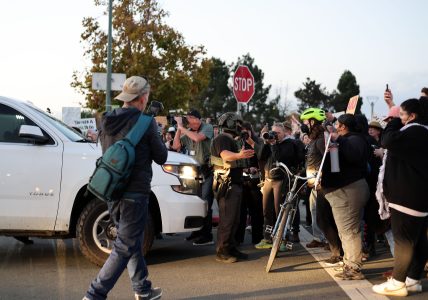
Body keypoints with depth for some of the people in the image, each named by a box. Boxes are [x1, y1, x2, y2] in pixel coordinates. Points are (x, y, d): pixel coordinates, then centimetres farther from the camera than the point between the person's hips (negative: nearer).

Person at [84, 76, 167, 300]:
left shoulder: (107, 121, 6)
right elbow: (161, 157, -5)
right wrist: (155, 134, 14)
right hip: (135, 193, -7)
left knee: (133, 242, 20)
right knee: (125, 247, 0)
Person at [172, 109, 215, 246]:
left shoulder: (207, 127, -6)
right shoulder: (188, 131, 10)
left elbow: (197, 137, -25)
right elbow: (176, 146, 7)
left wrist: (182, 127, -17)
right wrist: (179, 129, -2)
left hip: (207, 170, -6)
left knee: (205, 202, -10)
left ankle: (207, 236, -9)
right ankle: (198, 231, 20)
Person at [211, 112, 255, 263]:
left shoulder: (230, 140, 21)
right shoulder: (222, 139, -12)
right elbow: (225, 155, -34)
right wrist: (239, 155, -50)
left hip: (235, 184, 10)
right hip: (226, 185, -10)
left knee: (234, 220, 12)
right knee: (227, 220, -11)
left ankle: (231, 249, 19)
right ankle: (221, 252, -8)